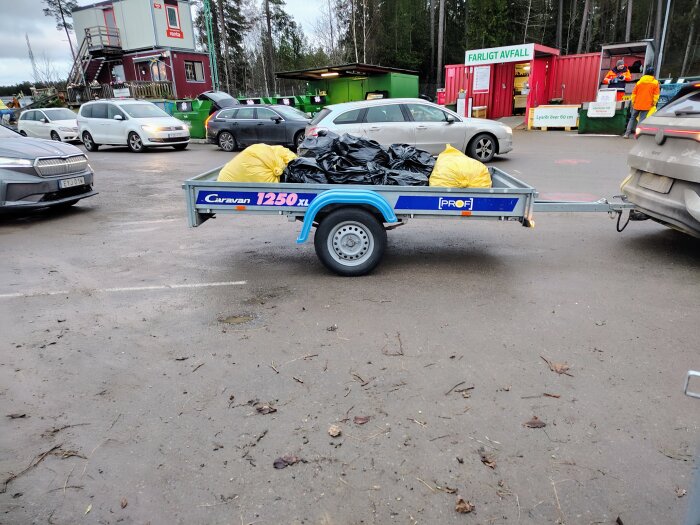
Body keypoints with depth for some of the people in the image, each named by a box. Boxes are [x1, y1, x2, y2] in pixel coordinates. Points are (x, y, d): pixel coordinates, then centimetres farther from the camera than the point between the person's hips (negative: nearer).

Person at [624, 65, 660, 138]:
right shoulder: (655, 82, 0)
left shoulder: (640, 82, 4)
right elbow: (656, 94, -3)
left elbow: (634, 93, 6)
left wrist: (633, 102, 14)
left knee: (632, 118, 12)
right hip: (646, 105, -2)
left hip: (637, 104, 2)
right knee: (642, 120, -2)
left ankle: (627, 133, 6)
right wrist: (654, 103, 6)